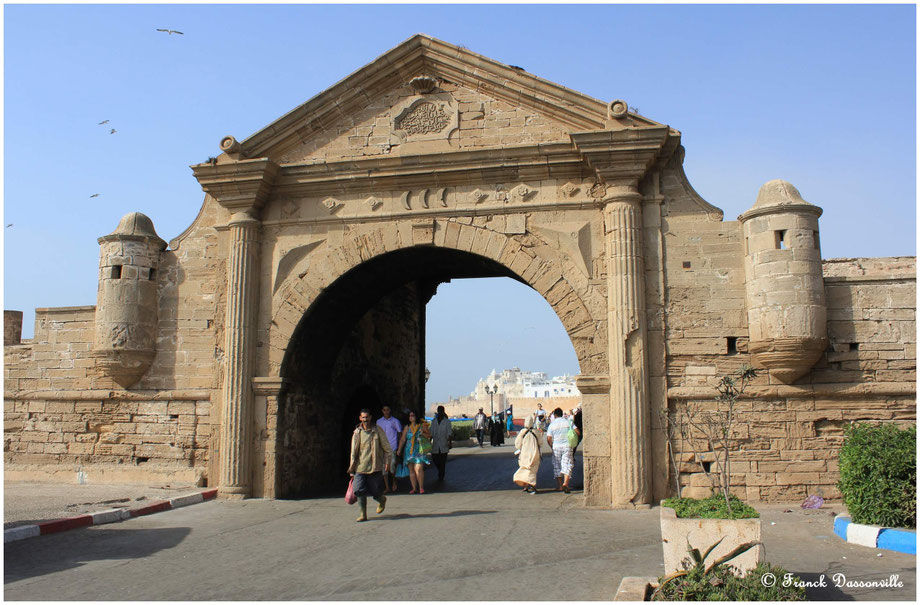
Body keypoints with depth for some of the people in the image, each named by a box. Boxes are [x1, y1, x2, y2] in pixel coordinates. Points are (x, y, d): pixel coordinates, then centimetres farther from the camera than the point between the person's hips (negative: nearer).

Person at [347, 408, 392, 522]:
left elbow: (387, 448, 4)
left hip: (375, 467, -2)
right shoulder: (357, 432, 3)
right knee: (360, 490, -7)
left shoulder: (377, 430, 0)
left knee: (375, 490, 1)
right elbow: (354, 451, 6)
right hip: (360, 467, 2)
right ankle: (363, 514, 5)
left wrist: (387, 462, -1)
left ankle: (382, 500, 35)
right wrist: (352, 466, 1)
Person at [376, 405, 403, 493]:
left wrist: (399, 448, 0)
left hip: (392, 447, -3)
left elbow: (400, 434, 6)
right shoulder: (379, 422, 11)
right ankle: (387, 487, 7)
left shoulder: (395, 421, 4)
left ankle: (394, 481, 21)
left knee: (392, 466, -8)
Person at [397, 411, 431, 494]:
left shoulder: (422, 426, 5)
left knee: (418, 469, -14)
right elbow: (402, 439, 10)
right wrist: (399, 450, 3)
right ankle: (414, 488, 10)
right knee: (411, 470, 3)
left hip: (419, 450, -3)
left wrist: (423, 434, -8)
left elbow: (429, 435, 10)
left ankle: (421, 487, -2)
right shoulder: (407, 427, 11)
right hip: (409, 451, 3)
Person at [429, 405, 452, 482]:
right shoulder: (434, 421, 9)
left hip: (444, 445, -3)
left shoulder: (447, 421, 0)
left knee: (443, 461, -2)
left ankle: (441, 476, 8)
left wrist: (450, 443, -11)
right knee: (434, 459, 3)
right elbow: (431, 433, 11)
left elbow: (449, 433, -3)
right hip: (435, 445, 3)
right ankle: (440, 472, 29)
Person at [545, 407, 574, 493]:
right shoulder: (568, 422, 2)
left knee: (557, 466, 11)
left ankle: (559, 486, 14)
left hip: (556, 446, 0)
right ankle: (565, 484, -18)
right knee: (567, 465, 0)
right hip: (567, 446, 0)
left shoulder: (552, 425, -1)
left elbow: (549, 439, -4)